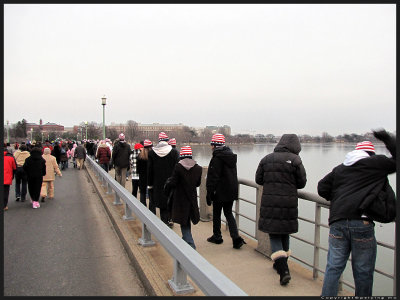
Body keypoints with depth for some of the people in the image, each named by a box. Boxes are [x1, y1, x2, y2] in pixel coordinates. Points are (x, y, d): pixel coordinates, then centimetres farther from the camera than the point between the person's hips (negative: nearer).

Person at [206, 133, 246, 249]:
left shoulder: (217, 158, -17)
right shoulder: (231, 156, 8)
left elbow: (213, 178, -18)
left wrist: (209, 194, -13)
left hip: (220, 192, -7)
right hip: (231, 192, 7)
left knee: (216, 214, 10)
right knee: (228, 213, 12)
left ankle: (217, 237, 23)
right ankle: (236, 238, 0)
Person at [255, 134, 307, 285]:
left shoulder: (266, 159, 4)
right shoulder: (295, 160, -4)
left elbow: (258, 179, 8)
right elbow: (302, 183, -1)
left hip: (269, 202, 0)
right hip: (288, 203, 0)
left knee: (274, 236, 4)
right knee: (285, 233, 20)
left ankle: (283, 270, -9)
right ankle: (281, 264, 34)